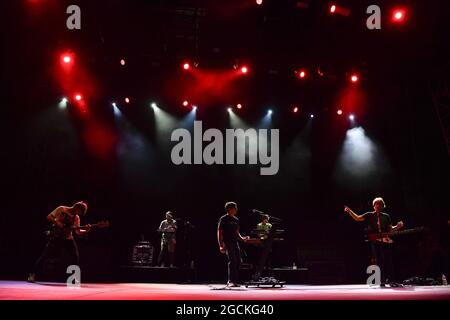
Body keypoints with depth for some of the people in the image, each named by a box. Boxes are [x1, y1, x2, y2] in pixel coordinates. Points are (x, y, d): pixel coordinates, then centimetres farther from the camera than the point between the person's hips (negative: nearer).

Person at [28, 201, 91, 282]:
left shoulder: (76, 218, 6)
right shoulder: (61, 209, -6)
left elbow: (78, 231, 2)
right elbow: (49, 217, -7)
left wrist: (86, 230, -16)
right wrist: (57, 223, -21)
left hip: (68, 238, 4)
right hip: (55, 236, -4)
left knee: (75, 257, -6)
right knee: (46, 255, -6)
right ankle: (33, 274, 7)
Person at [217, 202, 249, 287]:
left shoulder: (236, 220, 17)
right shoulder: (223, 219, -3)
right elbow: (219, 233, -6)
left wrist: (242, 239, 3)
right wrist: (221, 245, -14)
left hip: (235, 243, 7)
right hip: (227, 243, -7)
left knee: (238, 261, 1)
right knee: (232, 261, -16)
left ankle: (234, 281, 10)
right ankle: (231, 281, -13)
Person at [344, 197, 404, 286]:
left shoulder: (386, 216, 13)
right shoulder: (369, 215, 8)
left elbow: (390, 229, 13)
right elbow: (357, 218, 3)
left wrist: (397, 227, -5)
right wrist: (349, 211, -7)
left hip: (386, 241, 2)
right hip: (375, 242, -1)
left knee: (389, 261, -1)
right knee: (379, 261, -1)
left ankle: (390, 280, 5)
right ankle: (382, 280, 4)